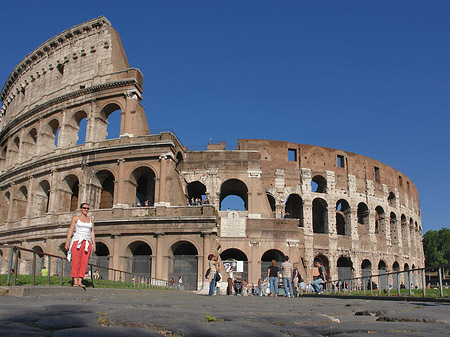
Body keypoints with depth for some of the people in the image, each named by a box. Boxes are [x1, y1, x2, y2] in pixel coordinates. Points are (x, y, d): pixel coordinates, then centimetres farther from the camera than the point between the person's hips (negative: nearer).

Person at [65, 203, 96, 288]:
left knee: (84, 262, -4)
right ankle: (75, 281, -4)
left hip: (87, 242, 3)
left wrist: (93, 244, 6)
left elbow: (92, 233, 14)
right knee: (76, 262, -7)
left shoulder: (91, 220, 16)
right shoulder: (76, 218, 8)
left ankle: (80, 281, -3)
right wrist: (67, 242, -5)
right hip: (77, 241, -3)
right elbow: (70, 230, 3)